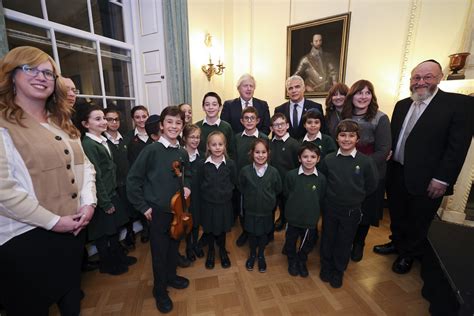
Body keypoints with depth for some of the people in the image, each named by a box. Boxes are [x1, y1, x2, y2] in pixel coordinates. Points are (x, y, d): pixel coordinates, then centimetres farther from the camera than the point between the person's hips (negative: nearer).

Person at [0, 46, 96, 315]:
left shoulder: (61, 123, 9)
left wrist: (89, 203, -6)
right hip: (26, 238, -5)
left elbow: (84, 164, 7)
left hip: (72, 229, 6)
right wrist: (53, 221, -18)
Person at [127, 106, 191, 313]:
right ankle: (160, 290, 36)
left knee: (174, 246, 22)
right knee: (159, 252, 12)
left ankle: (171, 276, 48)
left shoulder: (182, 153, -1)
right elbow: (132, 179, -12)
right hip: (157, 211, -5)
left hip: (177, 209, 5)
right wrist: (143, 206, -10)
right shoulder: (152, 149, -16)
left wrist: (186, 186, -3)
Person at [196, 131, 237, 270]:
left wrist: (225, 192, -4)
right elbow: (199, 184, -3)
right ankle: (211, 251, 44)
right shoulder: (202, 165, -12)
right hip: (207, 203, 0)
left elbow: (233, 182, 0)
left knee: (223, 228, 18)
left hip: (224, 203, 0)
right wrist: (209, 192, -3)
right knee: (209, 229, 17)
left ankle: (222, 250, 44)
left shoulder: (230, 164, -11)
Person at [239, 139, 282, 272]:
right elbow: (241, 188, 1)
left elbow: (278, 189, -1)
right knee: (251, 233, 19)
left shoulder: (273, 171, -17)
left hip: (267, 210, 0)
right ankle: (252, 254, 46)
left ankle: (261, 255, 46)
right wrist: (250, 196, 2)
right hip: (250, 209, 0)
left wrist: (267, 197, 1)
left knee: (264, 233, 20)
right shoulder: (245, 170, -17)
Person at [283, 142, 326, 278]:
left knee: (308, 243, 21)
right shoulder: (291, 175, -18)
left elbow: (321, 198, -1)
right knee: (290, 242, 19)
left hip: (311, 219, 1)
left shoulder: (321, 178, -13)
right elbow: (286, 193, -6)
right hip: (293, 217, -1)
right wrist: (296, 204, -1)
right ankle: (292, 261, 48)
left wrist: (312, 207, -1)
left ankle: (302, 261, 51)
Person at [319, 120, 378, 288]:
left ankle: (338, 271, 39)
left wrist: (355, 197, 1)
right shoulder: (328, 159, -10)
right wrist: (333, 194, 1)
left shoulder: (366, 162, -14)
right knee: (327, 239, 17)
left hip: (352, 211, -1)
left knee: (344, 242, 16)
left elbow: (371, 186, -2)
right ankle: (326, 267, 40)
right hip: (330, 208, 1)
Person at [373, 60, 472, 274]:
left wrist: (443, 179, -16)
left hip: (426, 180, -4)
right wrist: (386, 165, 4)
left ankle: (408, 254, 38)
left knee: (418, 222, 15)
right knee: (397, 215, 21)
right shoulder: (402, 105, 7)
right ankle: (397, 243, 45)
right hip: (396, 174, 5)